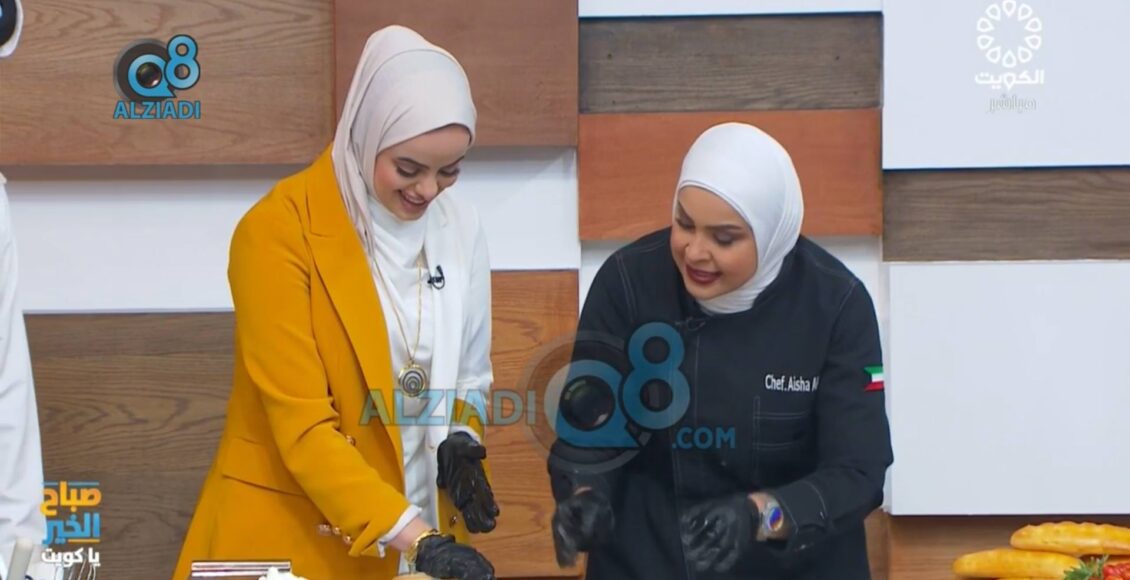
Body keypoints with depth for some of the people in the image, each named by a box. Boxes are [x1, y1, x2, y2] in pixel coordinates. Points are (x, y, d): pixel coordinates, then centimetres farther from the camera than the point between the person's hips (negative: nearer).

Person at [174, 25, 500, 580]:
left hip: (420, 522, 5)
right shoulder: (279, 232, -15)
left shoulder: (459, 228, 2)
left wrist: (460, 441, -6)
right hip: (292, 533, -5)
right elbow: (301, 427, -20)